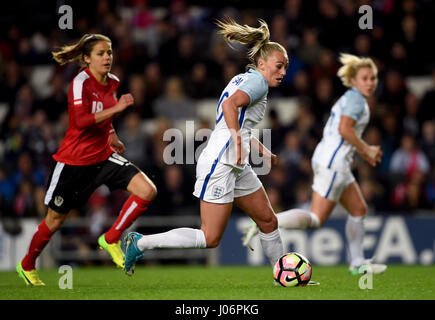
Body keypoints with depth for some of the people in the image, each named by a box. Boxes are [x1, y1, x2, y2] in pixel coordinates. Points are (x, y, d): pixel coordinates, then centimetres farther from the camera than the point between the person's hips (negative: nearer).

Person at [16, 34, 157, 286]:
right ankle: (27, 265, 30)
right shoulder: (81, 82, -16)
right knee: (56, 219, 6)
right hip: (75, 160, -6)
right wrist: (116, 108, -33)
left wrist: (113, 139, 12)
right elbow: (80, 120, -29)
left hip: (103, 156, 6)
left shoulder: (113, 82, 5)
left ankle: (111, 239, 1)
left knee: (148, 190, -14)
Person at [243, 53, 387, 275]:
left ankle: (357, 263, 20)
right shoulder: (356, 99, -10)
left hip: (326, 158, 11)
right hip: (333, 162, -11)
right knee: (316, 219, -12)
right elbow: (344, 128, -23)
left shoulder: (350, 98, 20)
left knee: (359, 210, 15)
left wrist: (361, 152, 24)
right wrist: (366, 149, -13)